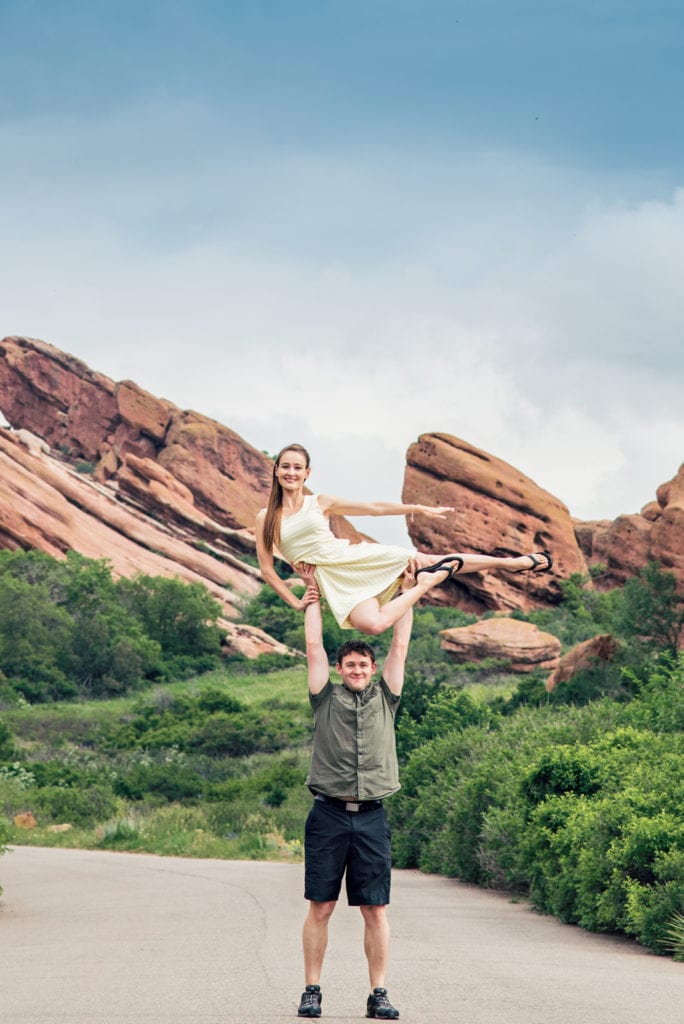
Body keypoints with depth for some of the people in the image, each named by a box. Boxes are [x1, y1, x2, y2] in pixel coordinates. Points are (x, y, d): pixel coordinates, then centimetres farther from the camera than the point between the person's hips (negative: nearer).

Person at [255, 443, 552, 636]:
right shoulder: (266, 518, 2)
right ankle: (425, 584, -9)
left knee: (431, 561, -4)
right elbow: (266, 568, 5)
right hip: (334, 580, -2)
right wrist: (295, 602, 0)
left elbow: (374, 507, 10)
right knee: (374, 624, -31)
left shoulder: (320, 503, 6)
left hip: (359, 558, 2)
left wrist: (421, 509, 11)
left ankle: (513, 563, 7)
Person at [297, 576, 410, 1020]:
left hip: (371, 817, 1)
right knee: (320, 907, 0)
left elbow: (400, 647, 14)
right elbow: (314, 648, 11)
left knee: (375, 909, 0)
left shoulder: (385, 700, 13)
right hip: (329, 815, -1)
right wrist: (314, 599, 17)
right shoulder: (327, 698, 10)